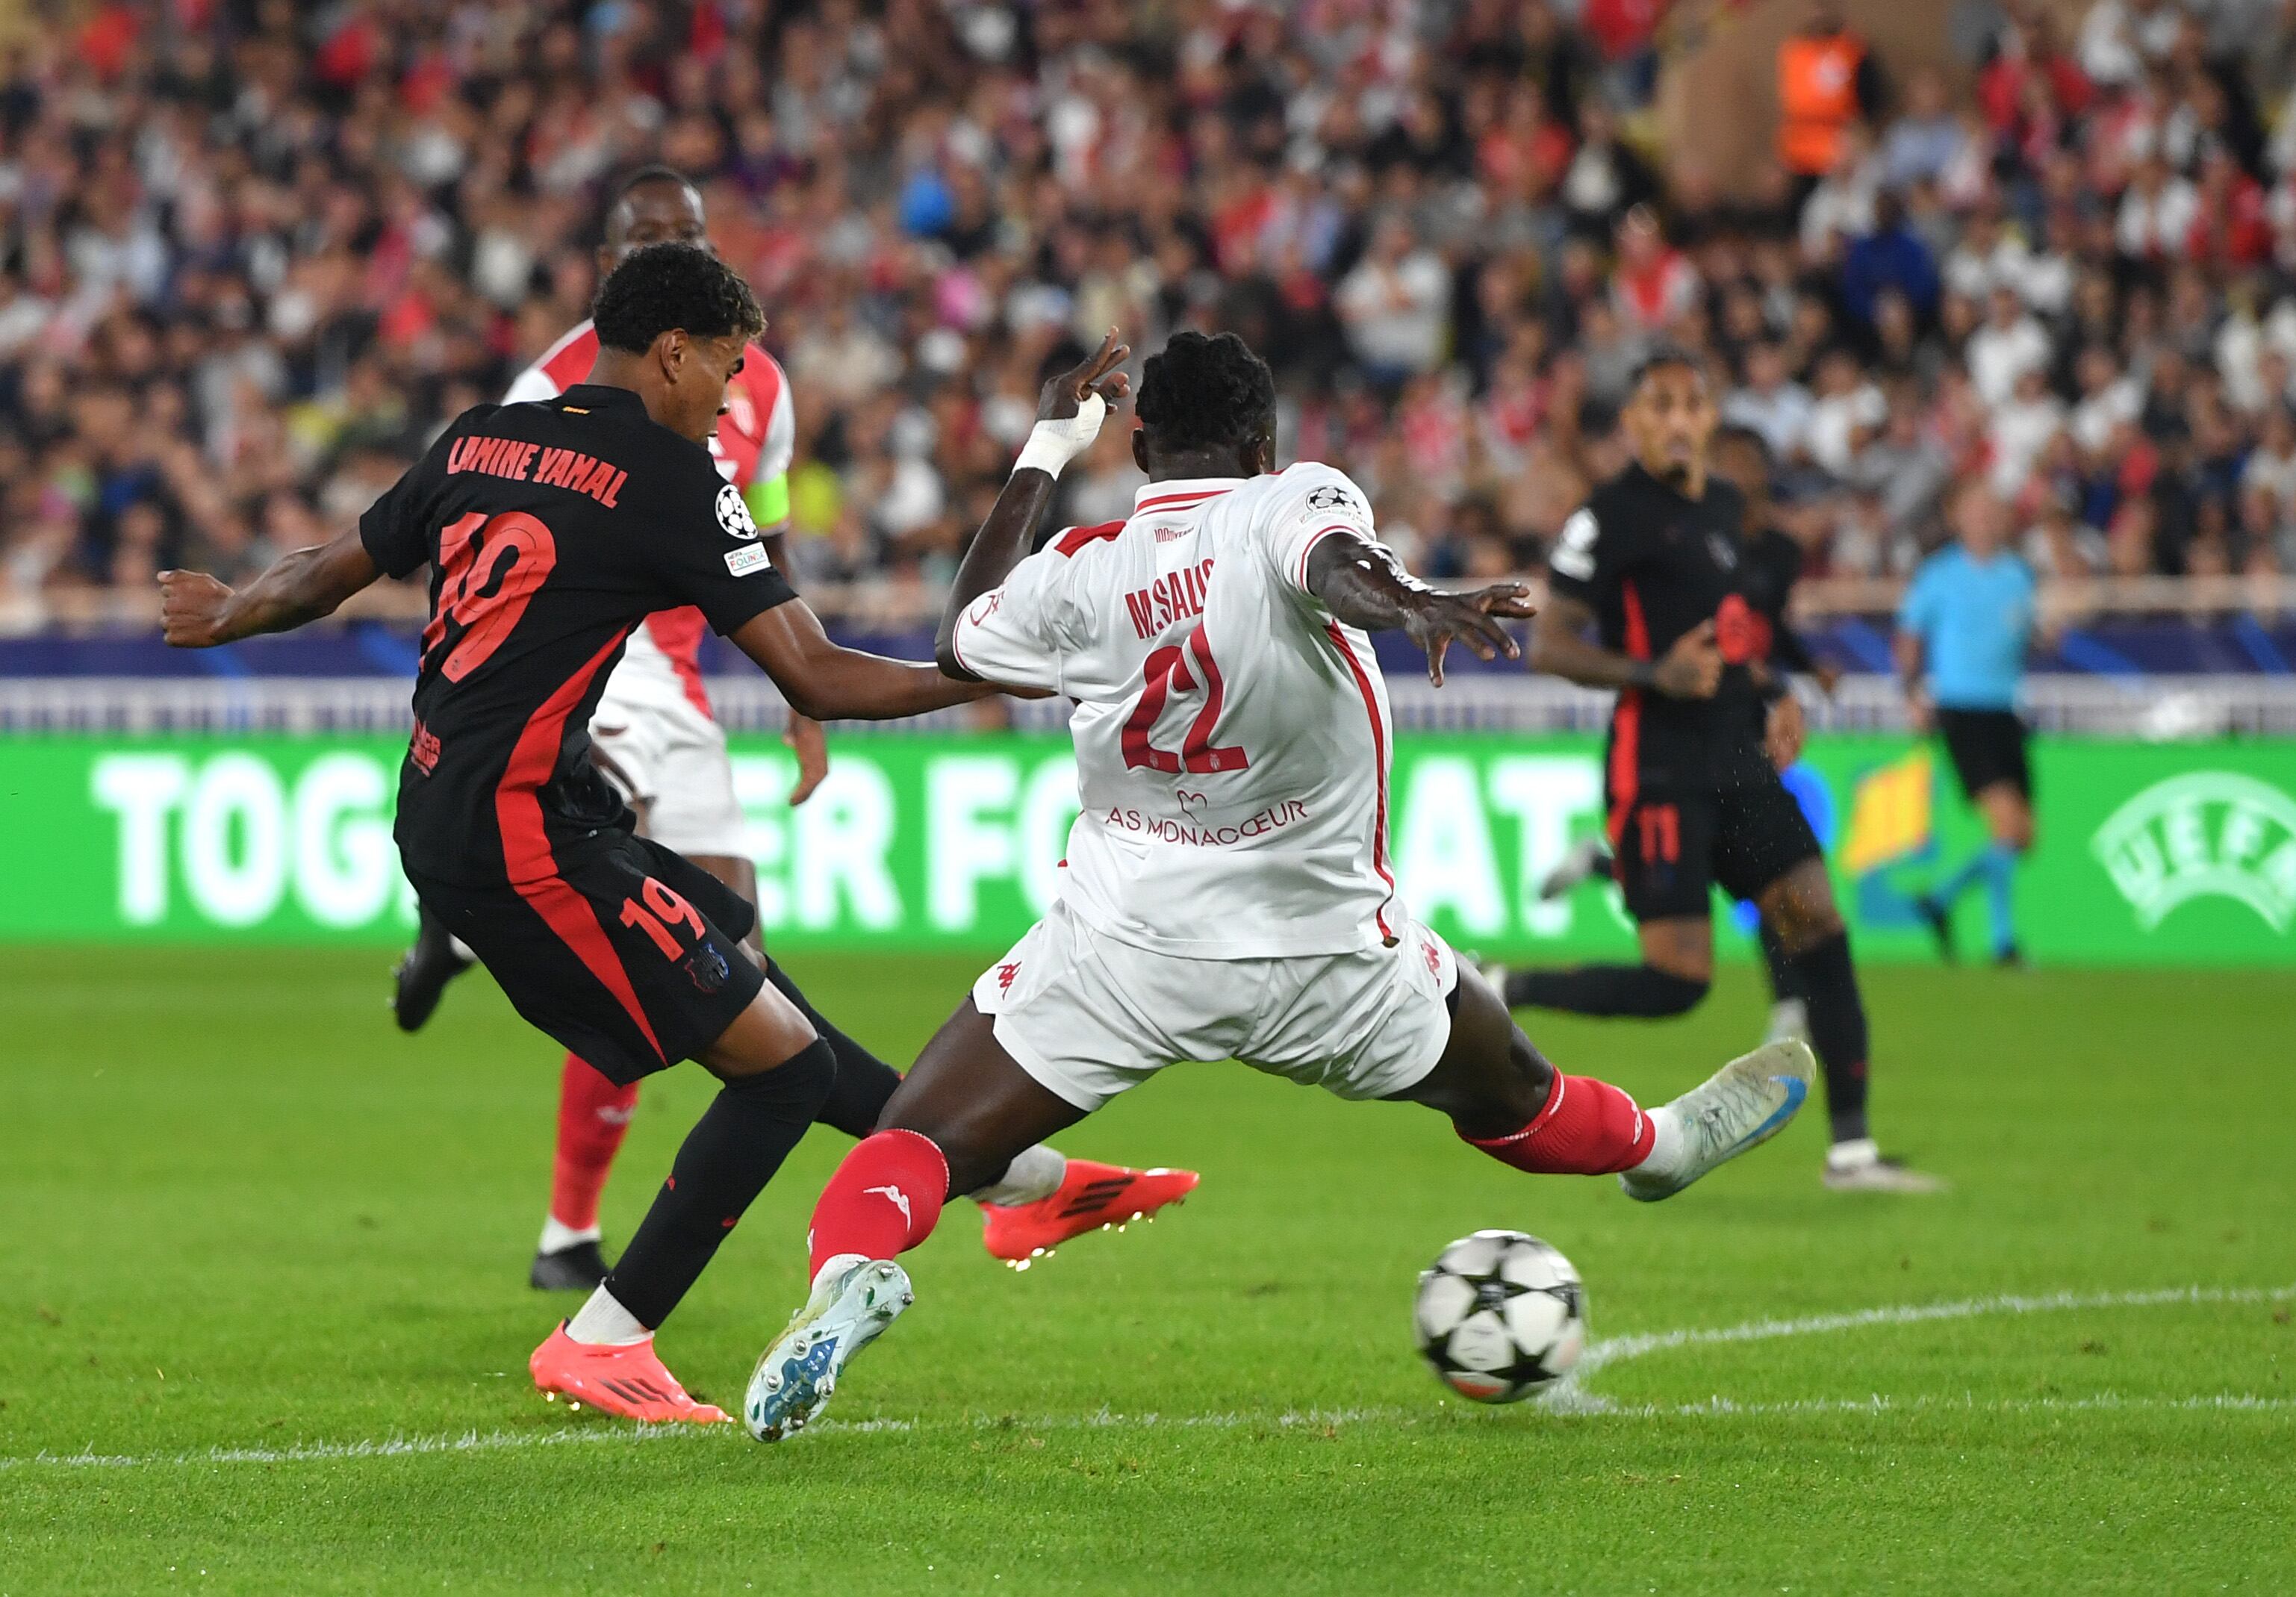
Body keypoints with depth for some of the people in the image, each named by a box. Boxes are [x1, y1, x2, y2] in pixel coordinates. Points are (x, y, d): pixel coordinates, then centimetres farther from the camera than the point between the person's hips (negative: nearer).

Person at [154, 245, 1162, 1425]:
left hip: (441, 817, 10)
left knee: (733, 937, 24)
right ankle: (601, 1345, 0)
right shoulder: (670, 475, -10)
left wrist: (226, 615, 43)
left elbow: (330, 573, 23)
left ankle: (1017, 1172, 32)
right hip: (522, 836, -10)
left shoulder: (482, 439, 11)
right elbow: (814, 680, -13)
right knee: (782, 1063, -6)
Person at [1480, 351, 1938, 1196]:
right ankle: (1497, 992, 4)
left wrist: (1774, 698, 15)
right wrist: (1654, 676, -25)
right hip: (1657, 770, -8)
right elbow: (1548, 646, -12)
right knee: (1678, 979, -14)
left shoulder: (1724, 507, 15)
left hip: (1736, 764, 8)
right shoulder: (1611, 516, -10)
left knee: (1820, 928, 0)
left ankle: (1850, 1149, 4)